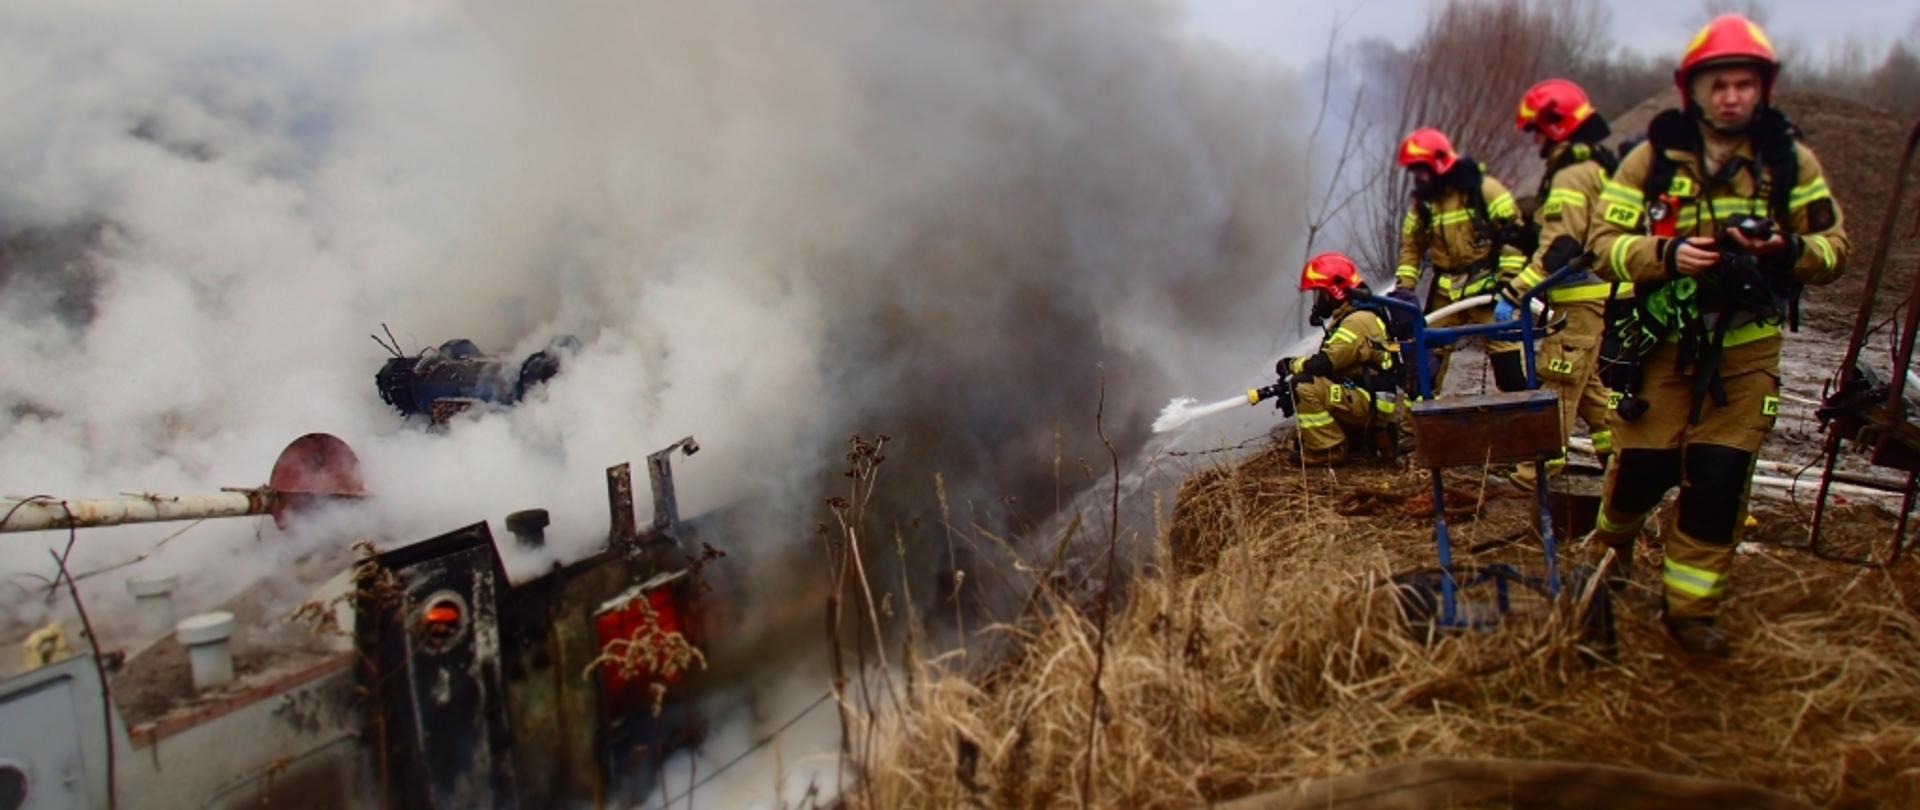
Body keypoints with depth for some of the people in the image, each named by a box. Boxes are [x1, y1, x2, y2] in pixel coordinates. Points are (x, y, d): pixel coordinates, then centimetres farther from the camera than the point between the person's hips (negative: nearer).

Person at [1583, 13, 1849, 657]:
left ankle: (1691, 608, 13)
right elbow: (1606, 242, -5)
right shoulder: (1652, 159, -1)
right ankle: (1611, 541, 34)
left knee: (1720, 481, 0)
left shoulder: (1791, 161, 3)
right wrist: (1666, 253, -23)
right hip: (1666, 342, -1)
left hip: (1746, 348, 1)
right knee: (1644, 466, 1)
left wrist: (1787, 248, -18)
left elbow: (1834, 248, 4)